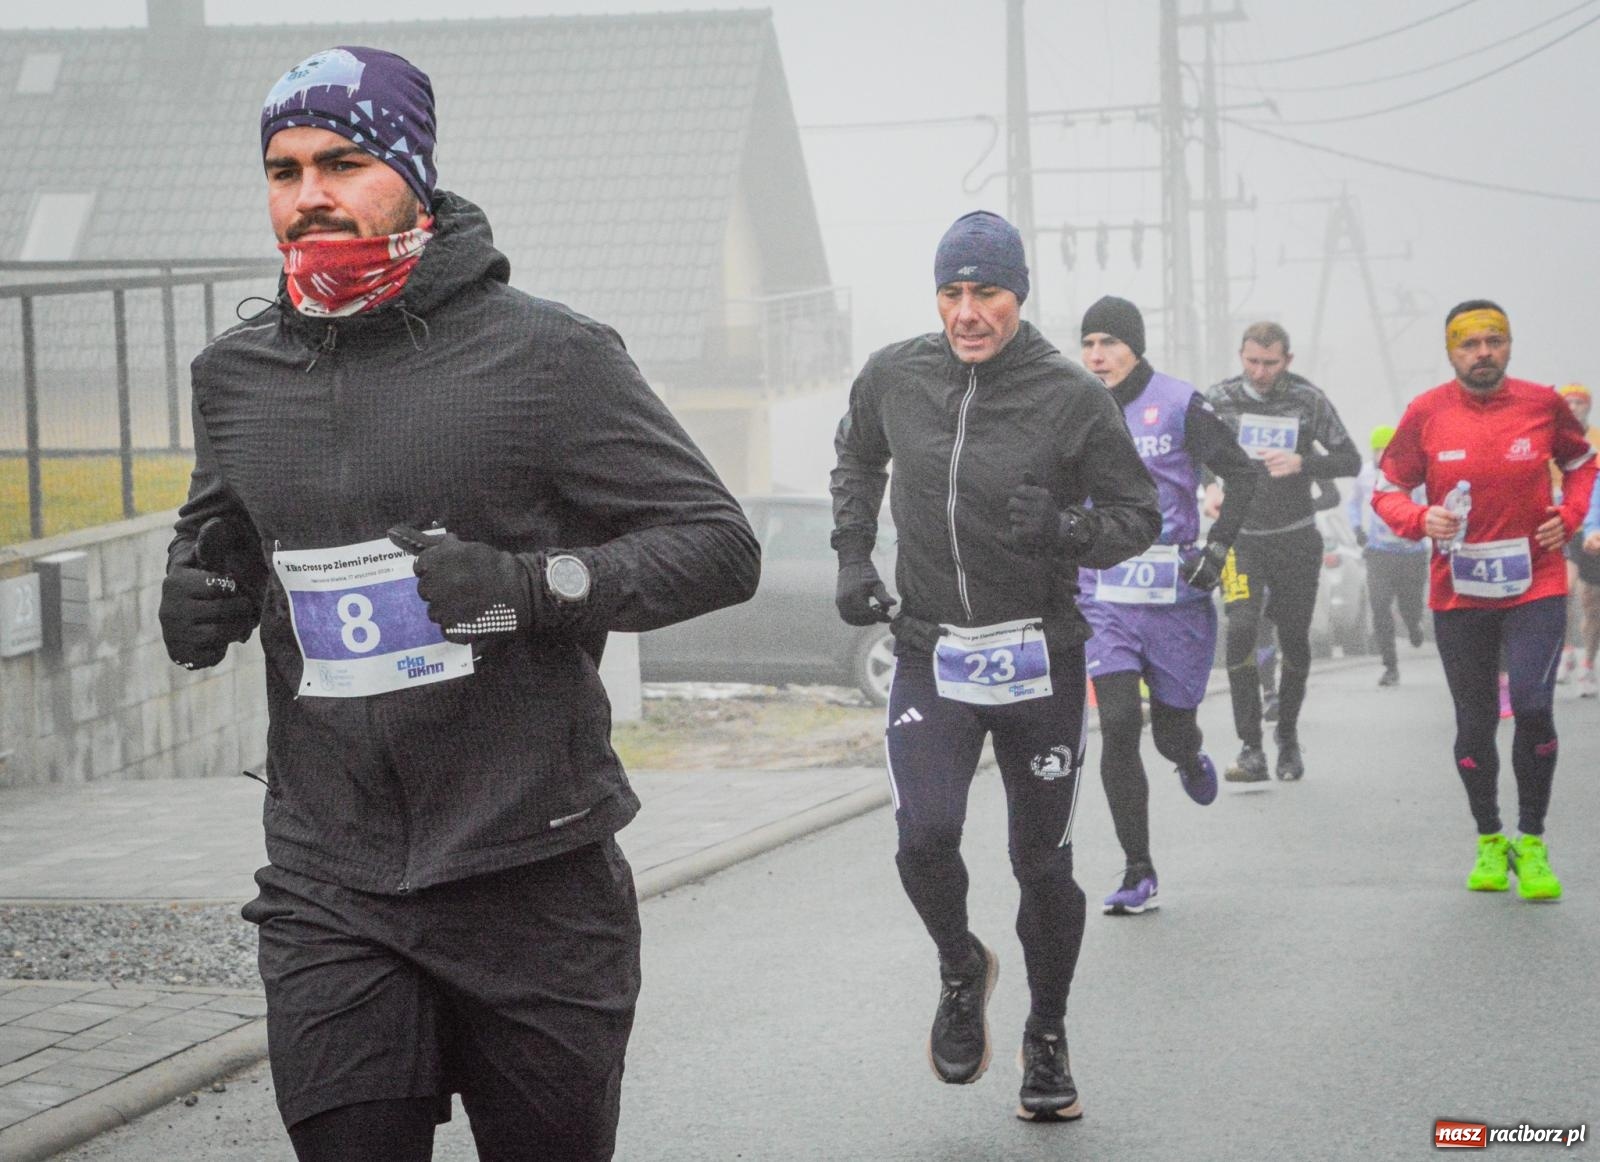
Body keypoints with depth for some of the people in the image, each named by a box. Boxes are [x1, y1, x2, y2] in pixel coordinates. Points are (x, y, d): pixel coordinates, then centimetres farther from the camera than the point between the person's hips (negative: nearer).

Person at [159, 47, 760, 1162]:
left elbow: (721, 544, -6)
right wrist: (199, 593, 3)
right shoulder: (236, 375, 9)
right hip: (329, 892, 3)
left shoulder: (543, 352, -6)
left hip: (535, 883, -3)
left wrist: (529, 584, -21)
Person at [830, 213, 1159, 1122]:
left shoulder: (1073, 397, -10)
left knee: (1044, 865, 7)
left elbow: (1141, 516, -2)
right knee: (926, 835, -18)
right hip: (930, 655, 1)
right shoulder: (894, 377, -1)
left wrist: (1064, 529, -22)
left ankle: (1048, 1037, 30)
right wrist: (854, 556, 9)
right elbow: (857, 459, 21)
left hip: (1040, 661, -1)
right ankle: (962, 970, 14)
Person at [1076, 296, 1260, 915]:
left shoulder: (1178, 405, -5)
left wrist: (1216, 549, -10)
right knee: (1117, 725, -13)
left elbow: (1242, 473, -1)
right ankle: (1138, 876, -8)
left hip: (1175, 592, -2)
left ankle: (1191, 760, 48)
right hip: (1103, 596, 2)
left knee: (1171, 730, 7)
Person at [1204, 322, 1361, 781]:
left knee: (1295, 640, 7)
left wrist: (1301, 462, -21)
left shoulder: (1308, 399, -5)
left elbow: (1350, 460, -3)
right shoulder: (1221, 399, -3)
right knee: (1241, 630, -19)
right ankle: (1251, 750, -18)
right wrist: (1211, 489, -13)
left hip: (1296, 540, 1)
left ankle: (1288, 736, 29)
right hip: (1241, 538, -1)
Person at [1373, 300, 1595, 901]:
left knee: (1533, 707, -15)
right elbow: (1387, 489, 3)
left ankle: (1532, 842, 1)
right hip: (1458, 592, 1)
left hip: (1535, 586, -1)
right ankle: (1489, 841, 28)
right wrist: (1421, 519, -17)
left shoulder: (1543, 405, -3)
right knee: (1475, 723, 9)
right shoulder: (1426, 413, -5)